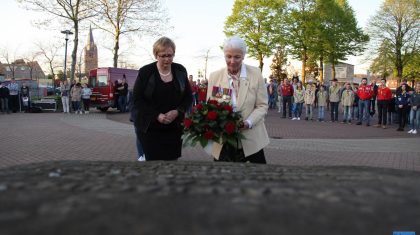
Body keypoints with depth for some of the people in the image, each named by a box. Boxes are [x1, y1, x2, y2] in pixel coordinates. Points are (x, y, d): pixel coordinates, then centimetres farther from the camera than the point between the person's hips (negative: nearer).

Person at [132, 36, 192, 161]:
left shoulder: (180, 71, 4)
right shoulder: (145, 72, -4)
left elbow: (189, 96, 9)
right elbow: (137, 99, -4)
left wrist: (177, 111, -11)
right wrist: (157, 115, -16)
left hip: (175, 127, 2)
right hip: (150, 128, -2)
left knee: (172, 159, 4)